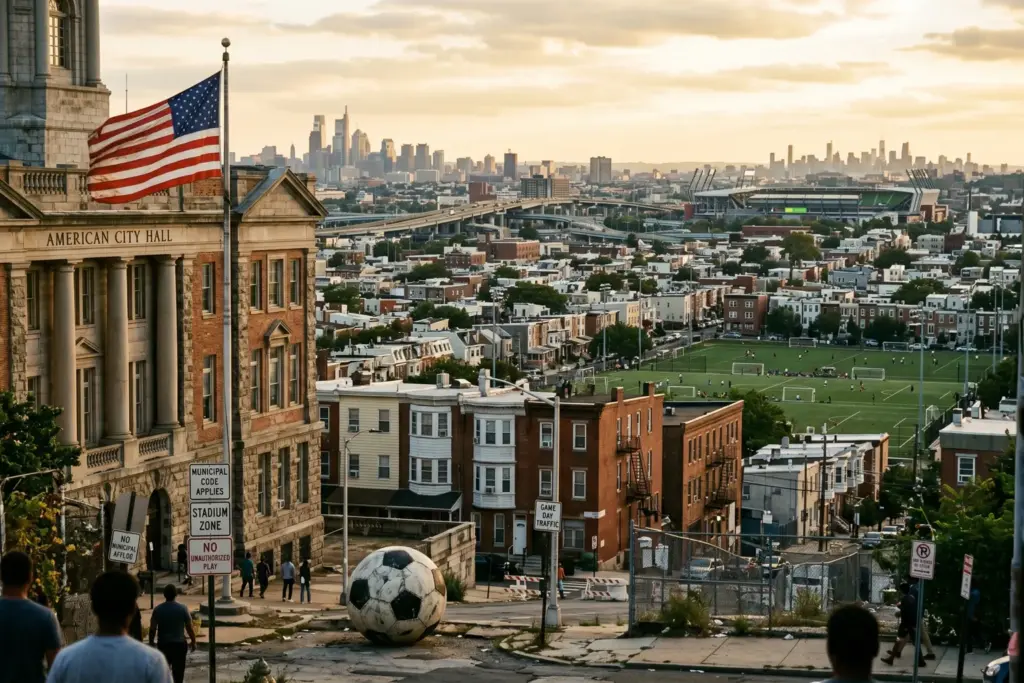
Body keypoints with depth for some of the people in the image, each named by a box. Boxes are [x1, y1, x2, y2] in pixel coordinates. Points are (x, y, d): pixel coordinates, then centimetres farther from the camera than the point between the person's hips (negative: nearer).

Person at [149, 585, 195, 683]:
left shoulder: (158, 609, -6)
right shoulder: (183, 609, -8)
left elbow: (152, 629, -6)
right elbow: (189, 628, -4)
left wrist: (151, 643, 6)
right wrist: (193, 642, 9)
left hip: (163, 644, 1)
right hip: (179, 644, -1)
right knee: (178, 671, 5)